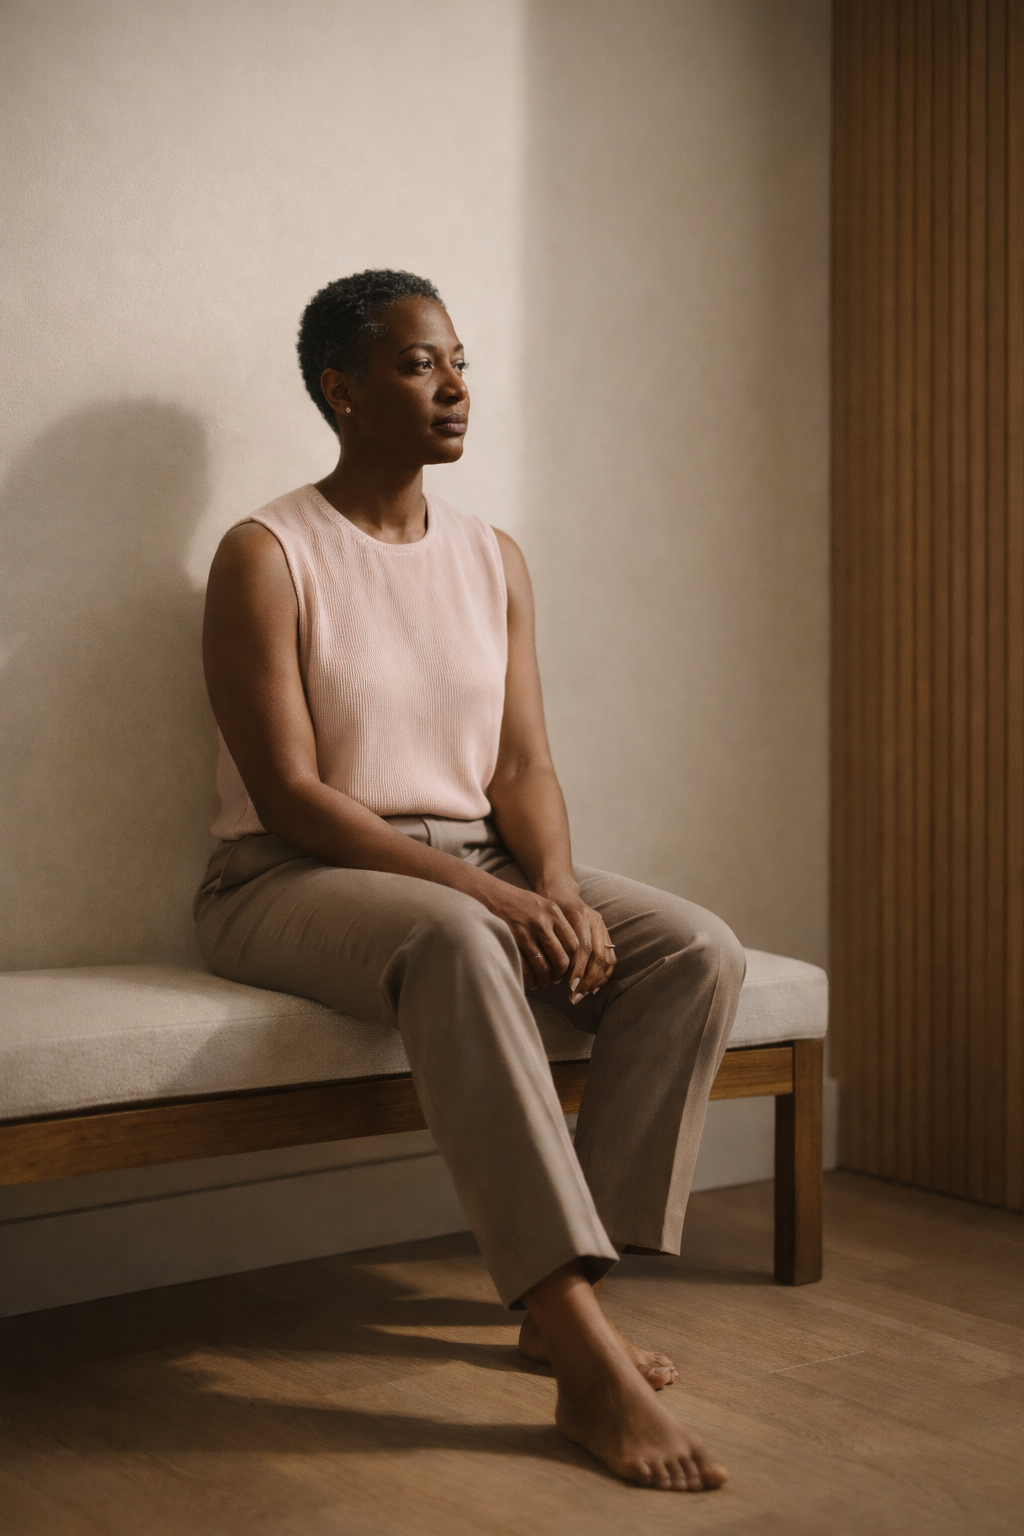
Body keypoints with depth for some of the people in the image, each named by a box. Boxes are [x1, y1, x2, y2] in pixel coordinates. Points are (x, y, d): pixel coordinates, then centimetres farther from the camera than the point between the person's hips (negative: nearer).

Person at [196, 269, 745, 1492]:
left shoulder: (494, 559, 12)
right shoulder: (267, 556, -7)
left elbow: (521, 762, 6)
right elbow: (290, 794, -15)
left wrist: (555, 886, -16)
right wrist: (489, 893, -23)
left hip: (478, 868, 7)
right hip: (295, 879, -6)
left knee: (698, 952, -17)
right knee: (453, 944, -40)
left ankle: (563, 1297, -16)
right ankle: (590, 1365, -42)